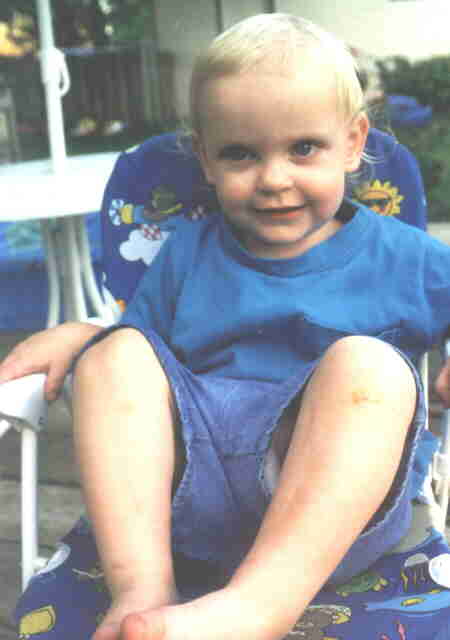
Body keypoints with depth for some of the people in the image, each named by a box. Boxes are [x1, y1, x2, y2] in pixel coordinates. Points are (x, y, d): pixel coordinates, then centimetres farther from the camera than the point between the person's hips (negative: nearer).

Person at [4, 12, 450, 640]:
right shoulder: (185, 253, 16)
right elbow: (141, 343, 22)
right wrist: (74, 333, 3)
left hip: (339, 506, -2)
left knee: (367, 361, -28)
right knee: (114, 353, -14)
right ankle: (142, 586, -28)